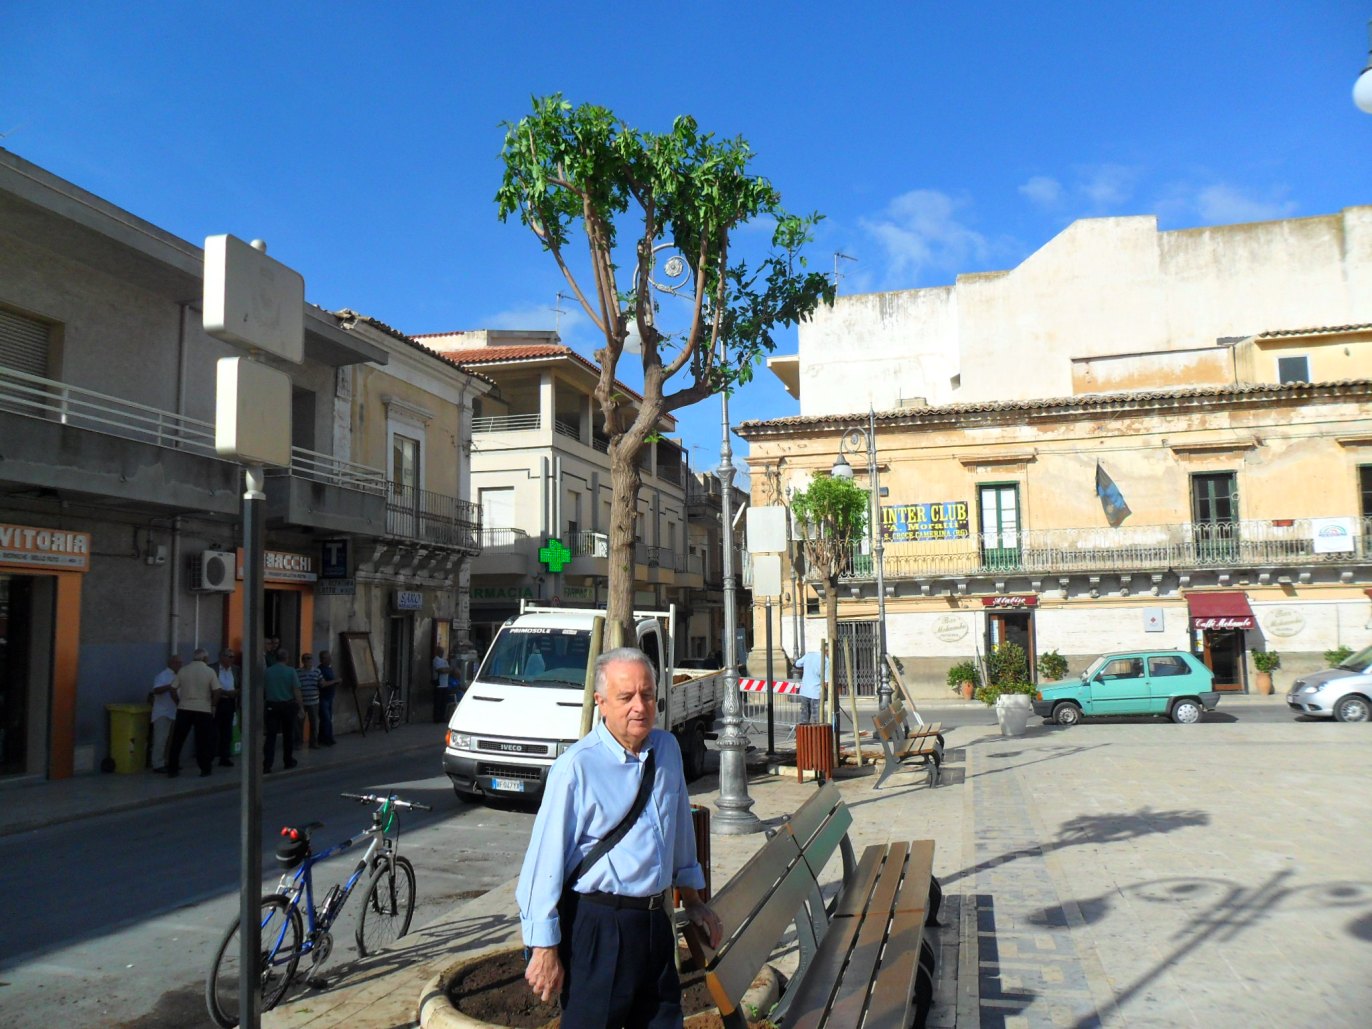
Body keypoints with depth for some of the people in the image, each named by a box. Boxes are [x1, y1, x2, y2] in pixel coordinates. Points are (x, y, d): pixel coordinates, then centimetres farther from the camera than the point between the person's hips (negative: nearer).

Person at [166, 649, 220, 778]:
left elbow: (173, 689, 1)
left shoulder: (183, 670, 3)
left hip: (184, 709, 2)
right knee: (203, 740, 6)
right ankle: (205, 768, 10)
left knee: (177, 740, 9)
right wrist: (212, 705, 5)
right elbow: (216, 692, -9)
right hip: (203, 709, -2)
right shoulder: (210, 671, -4)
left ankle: (172, 769, 10)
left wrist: (179, 702, 13)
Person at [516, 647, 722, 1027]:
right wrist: (544, 947, -15)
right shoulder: (576, 766, -19)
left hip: (655, 921, 7)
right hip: (597, 925, -6)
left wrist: (692, 900, 23)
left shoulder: (667, 749, 2)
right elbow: (546, 856, -17)